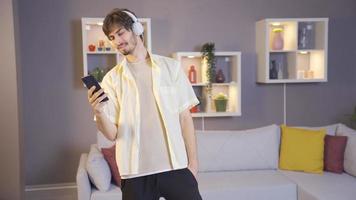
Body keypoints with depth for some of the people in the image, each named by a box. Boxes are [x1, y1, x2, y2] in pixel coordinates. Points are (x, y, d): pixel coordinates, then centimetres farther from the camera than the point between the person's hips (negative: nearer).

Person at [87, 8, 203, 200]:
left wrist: (193, 161, 0)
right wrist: (99, 112, -20)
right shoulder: (111, 79, 3)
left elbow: (185, 117, 4)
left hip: (175, 166, 0)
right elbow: (112, 134, -1)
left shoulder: (171, 67, 3)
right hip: (135, 171, 0)